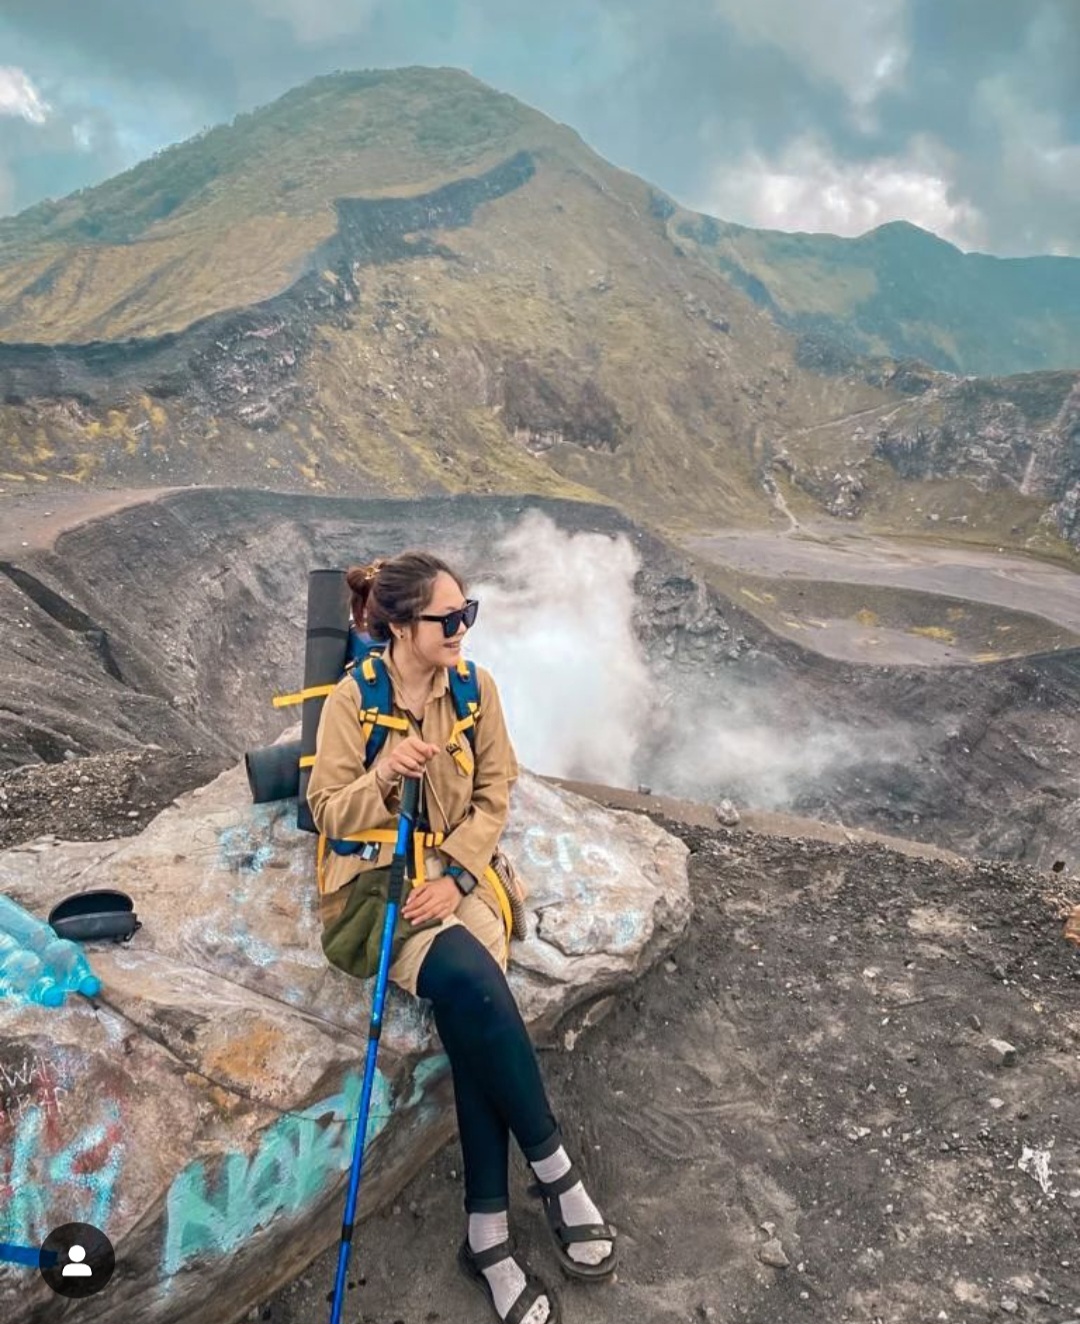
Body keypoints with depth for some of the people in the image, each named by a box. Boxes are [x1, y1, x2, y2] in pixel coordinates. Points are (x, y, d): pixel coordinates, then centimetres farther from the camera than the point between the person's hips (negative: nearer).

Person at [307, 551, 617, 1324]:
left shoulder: (475, 688, 0)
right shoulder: (352, 700, -9)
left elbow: (496, 794, 2)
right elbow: (329, 814, -7)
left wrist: (457, 874, -11)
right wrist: (384, 773, -27)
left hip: (457, 873, 3)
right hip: (378, 878, -3)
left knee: (469, 1003, -25)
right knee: (472, 979, -30)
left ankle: (489, 1233, -13)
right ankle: (554, 1167, -10)